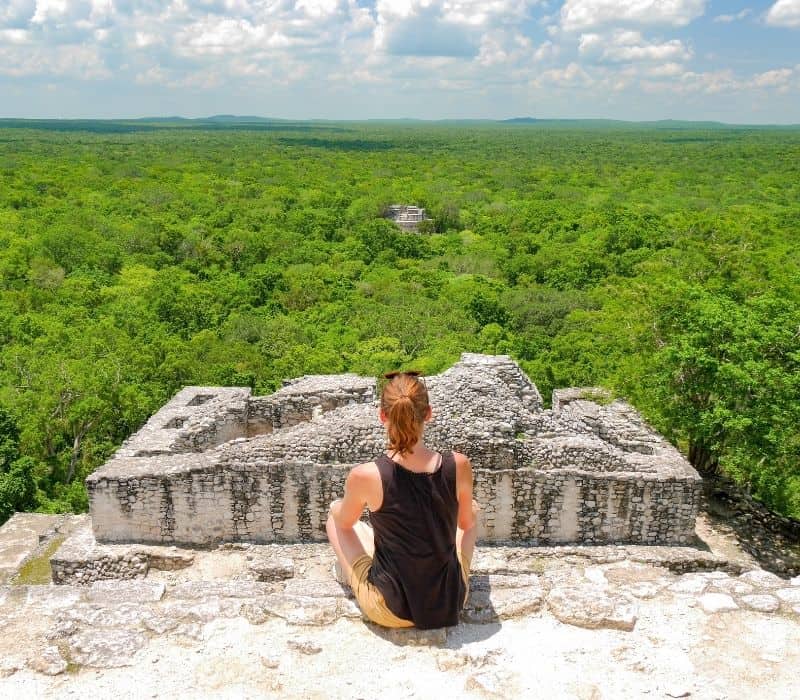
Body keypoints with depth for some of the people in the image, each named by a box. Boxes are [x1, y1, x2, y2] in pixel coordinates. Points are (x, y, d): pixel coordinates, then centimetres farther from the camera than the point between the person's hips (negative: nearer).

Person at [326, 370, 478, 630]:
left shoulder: (365, 476, -22)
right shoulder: (459, 466, -17)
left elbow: (345, 523, 1)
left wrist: (339, 509, 25)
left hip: (389, 611, -1)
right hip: (450, 603, 2)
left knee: (335, 514, 22)